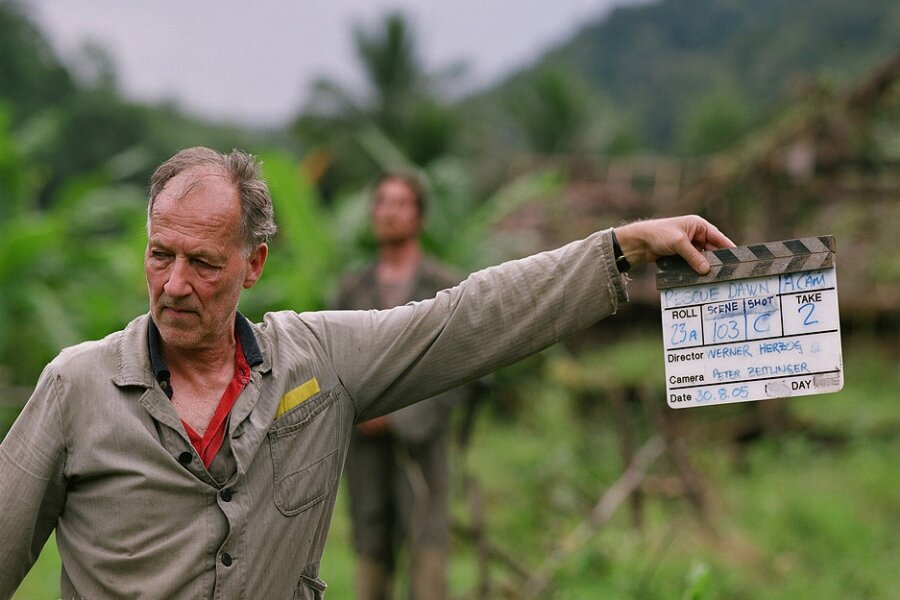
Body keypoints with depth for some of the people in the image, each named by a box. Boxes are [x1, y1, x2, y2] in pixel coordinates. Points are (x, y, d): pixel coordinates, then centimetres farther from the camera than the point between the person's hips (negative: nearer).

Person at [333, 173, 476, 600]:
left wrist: (400, 417, -13)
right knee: (372, 553, 2)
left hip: (420, 442, -3)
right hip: (365, 443, 3)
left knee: (425, 553, -11)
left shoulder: (447, 288, 1)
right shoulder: (353, 289, 10)